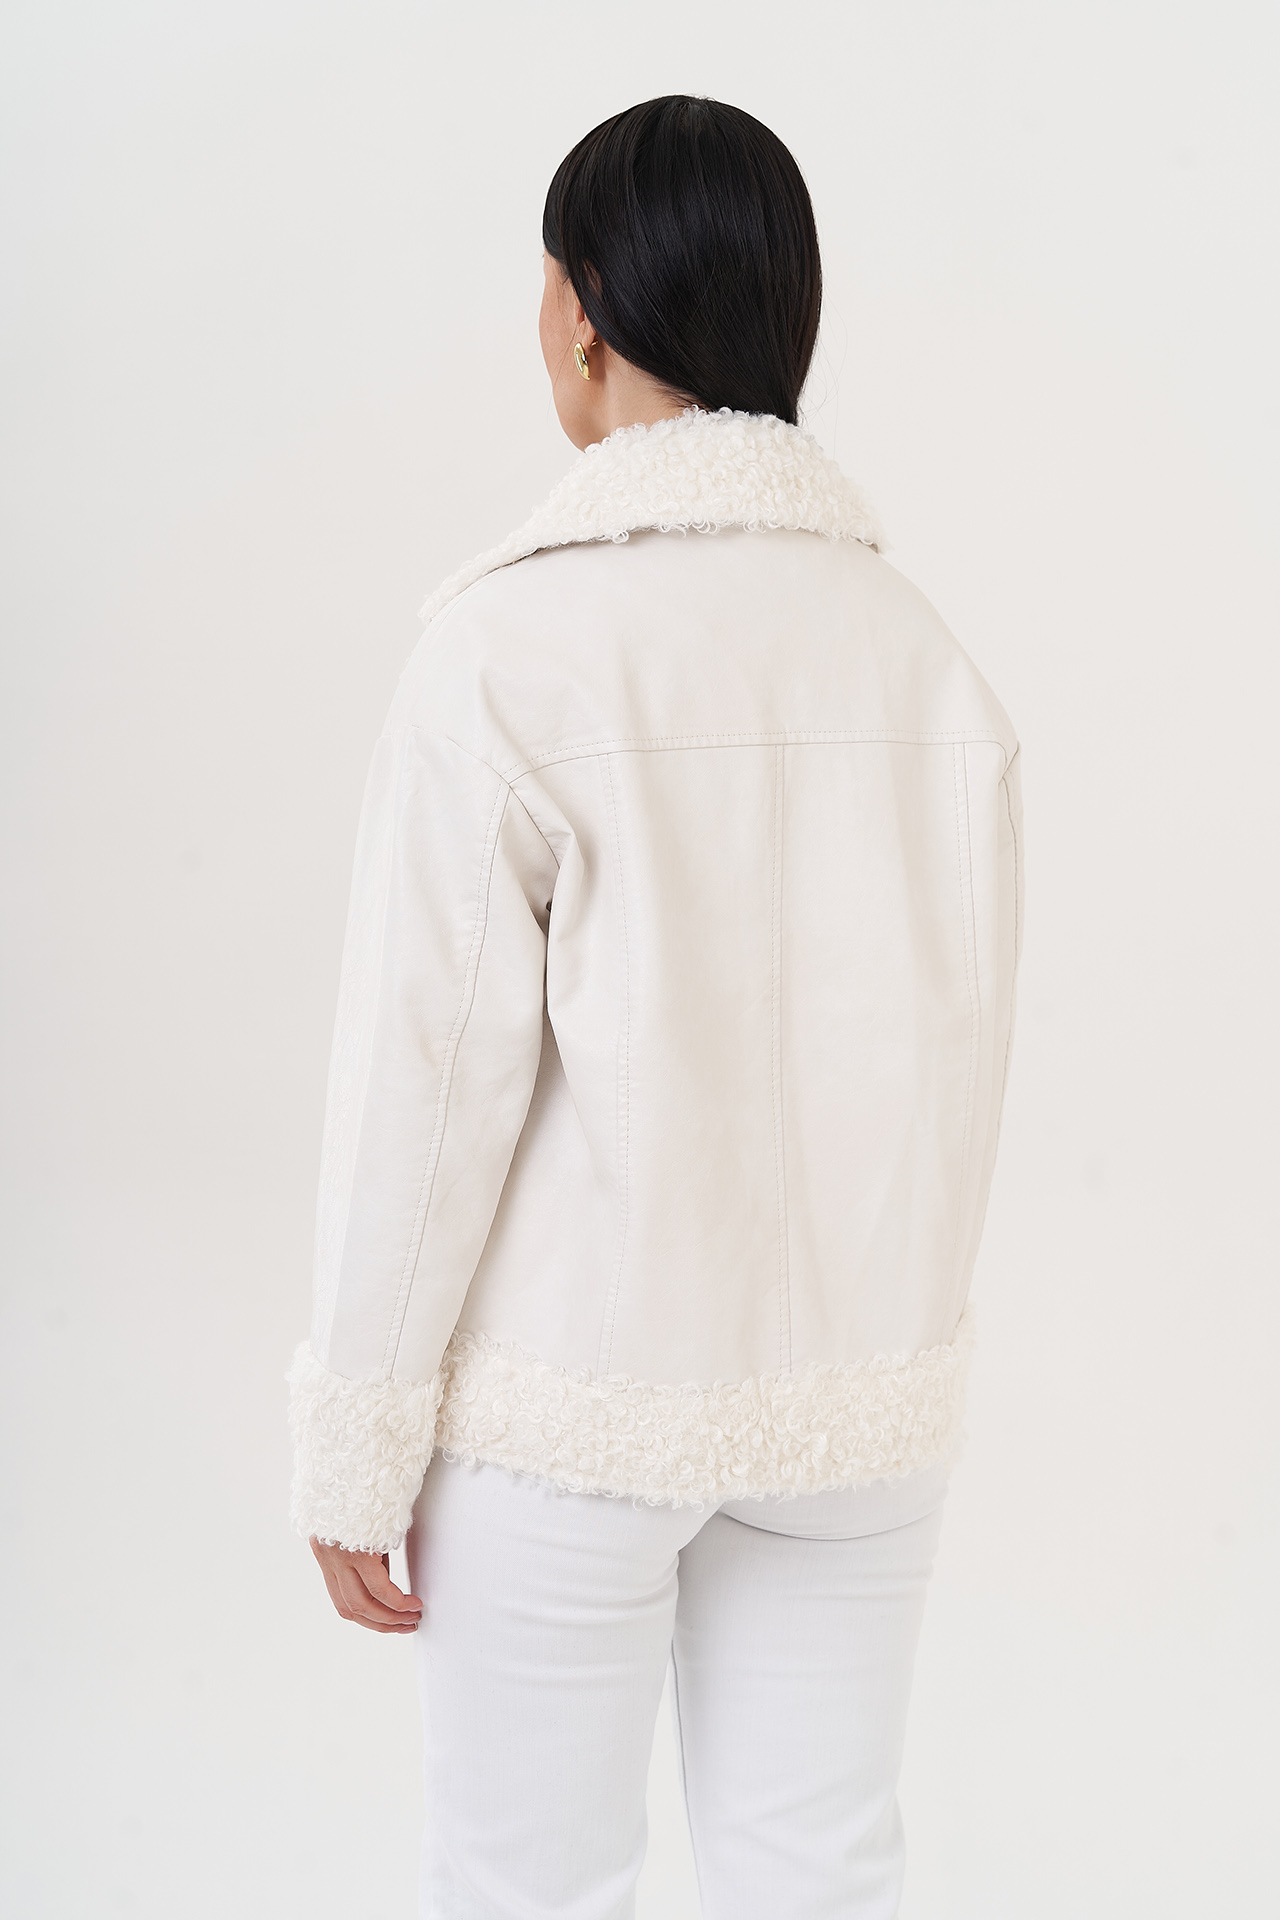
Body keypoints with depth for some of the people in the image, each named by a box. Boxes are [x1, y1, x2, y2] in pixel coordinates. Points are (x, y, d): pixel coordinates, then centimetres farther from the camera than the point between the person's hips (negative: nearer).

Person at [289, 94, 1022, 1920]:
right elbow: (956, 1063, 2)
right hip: (853, 1393, 4)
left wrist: (357, 1439, -7)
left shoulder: (512, 649, -18)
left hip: (570, 1396, -4)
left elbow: (432, 1076, -17)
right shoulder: (923, 653, -3)